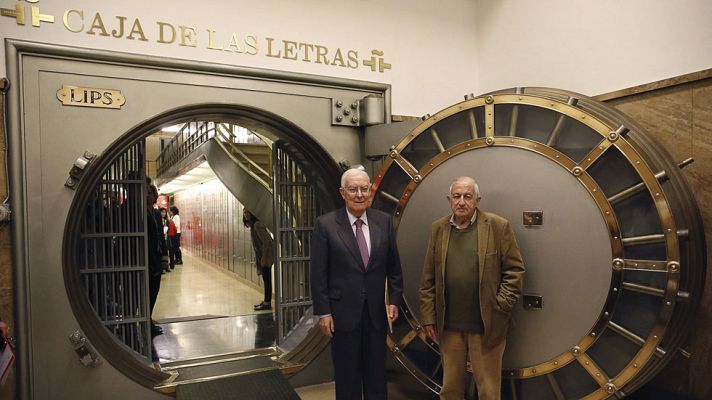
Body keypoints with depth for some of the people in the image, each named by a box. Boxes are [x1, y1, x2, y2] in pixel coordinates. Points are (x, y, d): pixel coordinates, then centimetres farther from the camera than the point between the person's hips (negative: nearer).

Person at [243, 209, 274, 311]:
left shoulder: (257, 225, -18)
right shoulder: (253, 225, 12)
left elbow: (266, 242, -22)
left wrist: (263, 257, -21)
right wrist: (257, 259, 19)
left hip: (266, 254, -10)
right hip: (262, 254, 10)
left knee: (267, 279, -5)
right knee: (265, 279, 13)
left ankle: (267, 303, -1)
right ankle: (266, 301, 21)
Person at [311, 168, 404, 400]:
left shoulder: (384, 221, 1)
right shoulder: (325, 225, -9)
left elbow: (393, 266, 8)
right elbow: (318, 274, -7)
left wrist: (394, 300, 3)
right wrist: (323, 312, -8)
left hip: (376, 312, 3)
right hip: (343, 313, -3)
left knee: (376, 375, 16)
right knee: (347, 377, 13)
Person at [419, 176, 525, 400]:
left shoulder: (498, 226, -6)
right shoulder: (438, 229, 4)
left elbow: (515, 270, -3)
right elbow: (428, 279, 6)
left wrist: (501, 306, -9)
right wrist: (428, 317, 4)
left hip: (486, 325, -3)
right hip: (448, 325, 3)